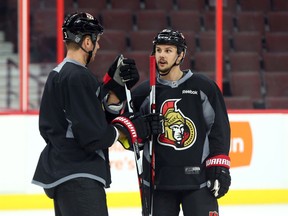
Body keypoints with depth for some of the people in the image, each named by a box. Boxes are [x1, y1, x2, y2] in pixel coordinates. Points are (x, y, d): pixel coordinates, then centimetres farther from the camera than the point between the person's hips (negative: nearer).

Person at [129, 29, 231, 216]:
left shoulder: (204, 87, 1)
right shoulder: (144, 92, 6)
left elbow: (220, 128, 2)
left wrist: (220, 167, -5)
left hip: (198, 179, -2)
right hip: (159, 181, 2)